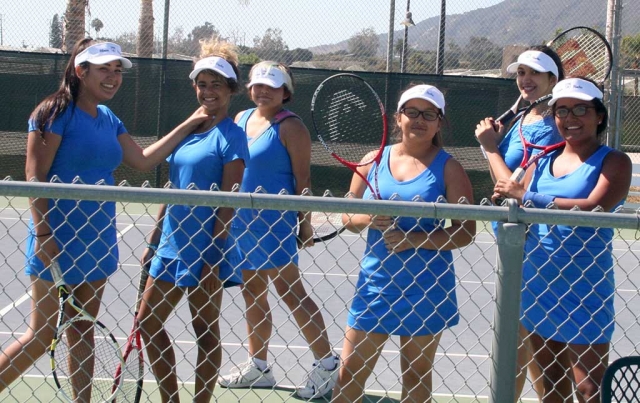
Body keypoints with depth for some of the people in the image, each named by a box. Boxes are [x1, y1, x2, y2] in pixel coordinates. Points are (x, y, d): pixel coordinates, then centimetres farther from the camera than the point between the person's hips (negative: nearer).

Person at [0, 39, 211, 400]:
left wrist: (189, 125, 13)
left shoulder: (109, 119, 12)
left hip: (98, 241, 7)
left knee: (83, 332, 12)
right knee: (43, 334, -3)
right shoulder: (57, 113, -11)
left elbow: (143, 160, 16)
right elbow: (34, 176, -13)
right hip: (59, 241, -7)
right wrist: (42, 234, -18)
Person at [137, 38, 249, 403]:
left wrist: (214, 257, -18)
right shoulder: (187, 130, 12)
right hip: (172, 245, 8)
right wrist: (154, 240, 17)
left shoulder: (230, 135, -10)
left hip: (204, 249, -8)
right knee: (148, 323, 11)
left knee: (206, 331, 3)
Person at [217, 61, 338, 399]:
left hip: (274, 223, -7)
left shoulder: (289, 127, -9)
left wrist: (304, 221, -15)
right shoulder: (241, 119, 12)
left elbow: (302, 178, -11)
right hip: (241, 221, 8)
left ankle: (326, 364, 1)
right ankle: (257, 367, 24)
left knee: (290, 292, -6)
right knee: (252, 295, 14)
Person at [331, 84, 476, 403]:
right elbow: (348, 217, 10)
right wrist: (369, 219, -13)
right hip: (375, 280, 3)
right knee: (350, 373, 4)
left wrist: (415, 240, -20)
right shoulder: (374, 161, 6)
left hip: (425, 287, -2)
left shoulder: (449, 169, -3)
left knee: (416, 377, 9)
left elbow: (466, 231, -8)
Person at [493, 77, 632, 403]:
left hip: (584, 288, -6)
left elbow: (594, 208, -22)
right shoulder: (542, 162, 13)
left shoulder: (613, 162, -4)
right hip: (537, 284, 6)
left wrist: (526, 197, -20)